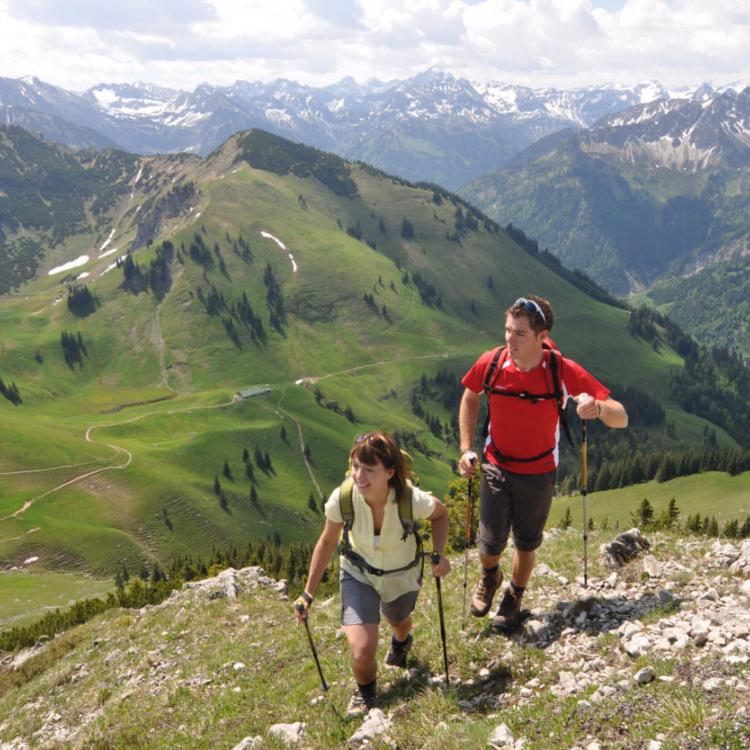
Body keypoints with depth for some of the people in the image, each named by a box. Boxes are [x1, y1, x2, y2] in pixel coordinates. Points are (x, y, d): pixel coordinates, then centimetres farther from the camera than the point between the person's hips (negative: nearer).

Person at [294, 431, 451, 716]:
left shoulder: (412, 499, -36)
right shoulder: (342, 498, -33)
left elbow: (440, 514, -10)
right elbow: (327, 542, -13)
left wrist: (438, 554, -24)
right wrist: (308, 594, -9)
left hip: (403, 575, 1)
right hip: (358, 573, 0)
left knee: (398, 622, 31)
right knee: (362, 652, -15)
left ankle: (401, 641, 72)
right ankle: (365, 691, 23)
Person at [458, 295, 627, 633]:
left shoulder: (564, 371, -25)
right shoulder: (491, 362, -19)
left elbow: (621, 419, -22)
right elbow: (470, 398, 4)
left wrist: (598, 407, -45)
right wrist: (466, 448, -3)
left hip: (538, 472, 0)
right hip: (496, 466, 1)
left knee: (526, 544, 15)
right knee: (490, 544, -2)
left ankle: (513, 600, 45)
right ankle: (489, 577, 36)